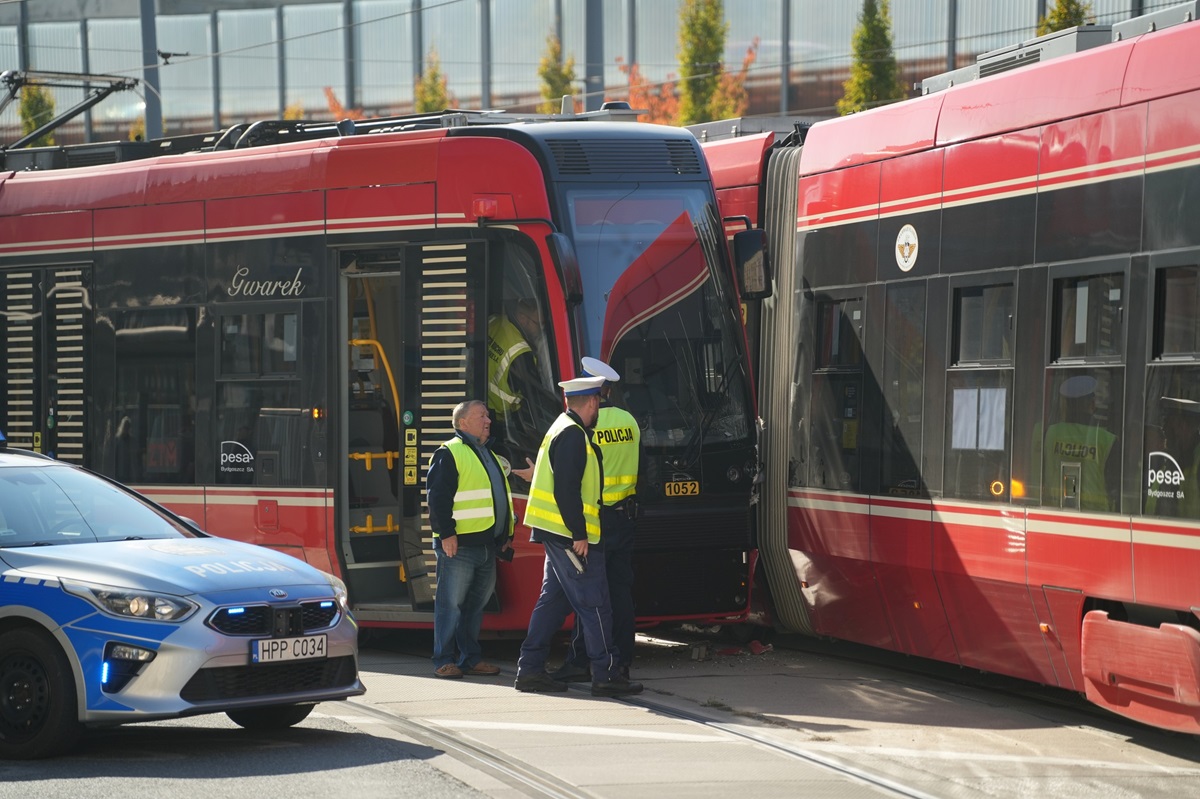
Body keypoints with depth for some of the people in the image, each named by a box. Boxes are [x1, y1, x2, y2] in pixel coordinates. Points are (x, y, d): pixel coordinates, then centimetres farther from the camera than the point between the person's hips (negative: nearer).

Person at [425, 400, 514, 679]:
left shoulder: (490, 456, 22)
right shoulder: (449, 454, -6)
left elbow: (502, 497, 28)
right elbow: (438, 496, -13)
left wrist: (507, 535, 22)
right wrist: (446, 533, -19)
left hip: (487, 546, 8)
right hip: (459, 545, -8)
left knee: (476, 604, 11)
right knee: (451, 604, -6)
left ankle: (470, 658, 17)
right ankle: (444, 661, -2)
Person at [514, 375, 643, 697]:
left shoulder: (562, 429, 17)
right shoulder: (573, 435, -15)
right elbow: (566, 489, -22)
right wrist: (580, 534, -20)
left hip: (558, 534, 10)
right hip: (571, 535, -10)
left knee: (553, 600, 13)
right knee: (594, 604, -7)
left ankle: (530, 668, 13)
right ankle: (605, 674, -6)